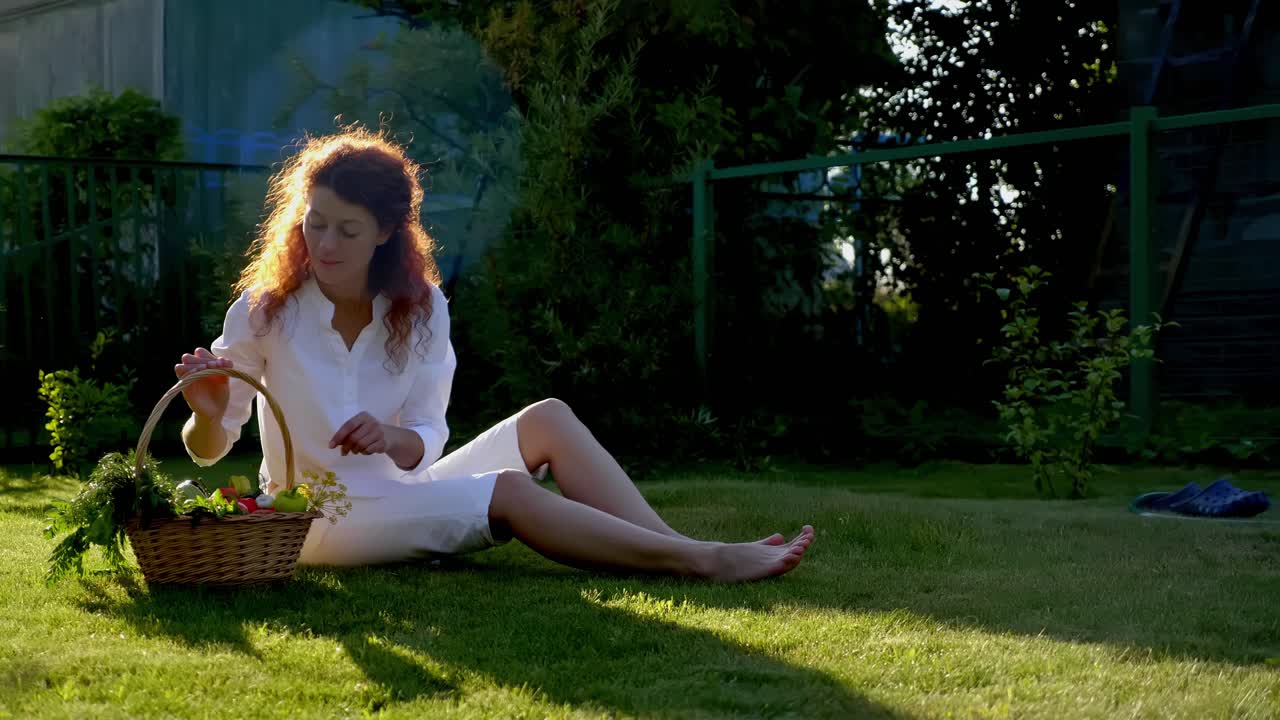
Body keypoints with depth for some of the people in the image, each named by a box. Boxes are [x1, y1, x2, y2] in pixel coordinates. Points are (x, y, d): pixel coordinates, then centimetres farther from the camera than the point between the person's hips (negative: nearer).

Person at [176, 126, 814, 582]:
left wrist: (394, 440, -28)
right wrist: (207, 414, -32)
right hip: (315, 519, -5)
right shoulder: (265, 309, -9)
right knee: (509, 492, -26)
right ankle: (703, 562, -29)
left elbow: (426, 442, -5)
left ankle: (675, 549, -21)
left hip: (398, 497, 5)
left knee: (546, 419, -11)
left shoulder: (420, 309, 0)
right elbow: (208, 450, -9)